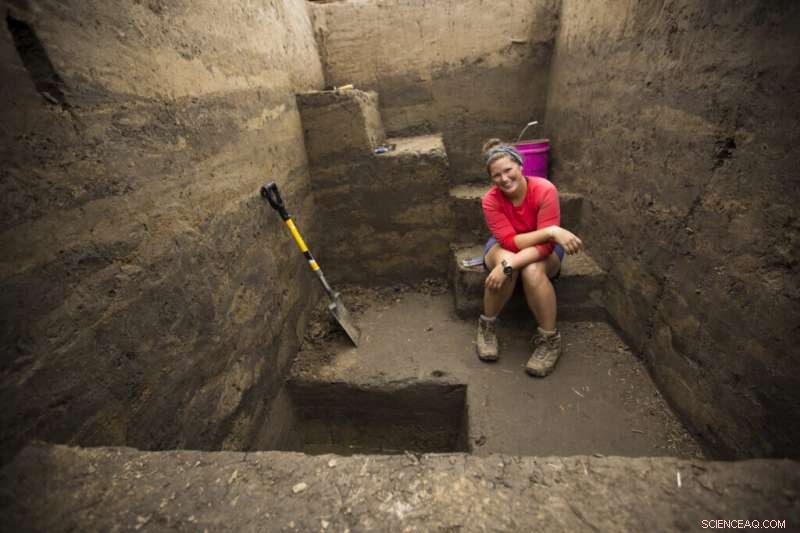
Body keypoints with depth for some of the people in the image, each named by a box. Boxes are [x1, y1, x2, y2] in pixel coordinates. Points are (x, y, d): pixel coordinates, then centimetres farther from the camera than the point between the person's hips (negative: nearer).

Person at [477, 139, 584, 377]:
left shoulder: (545, 190, -27)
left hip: (542, 251, 0)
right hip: (503, 247, 1)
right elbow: (509, 241, -30)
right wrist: (552, 231, -40)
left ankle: (550, 339, -14)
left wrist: (509, 265, -43)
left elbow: (546, 244, -31)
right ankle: (487, 325, -13)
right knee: (505, 260, -36)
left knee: (532, 271, -36)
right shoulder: (491, 200, -22)